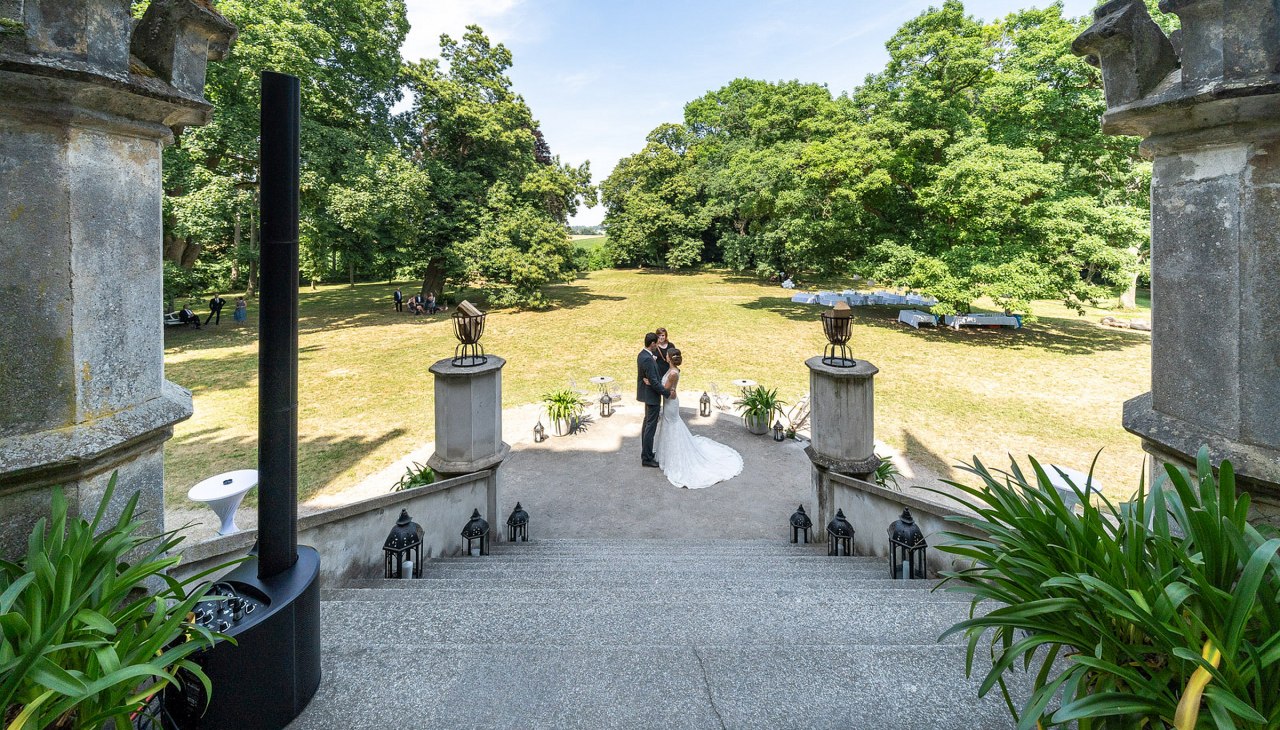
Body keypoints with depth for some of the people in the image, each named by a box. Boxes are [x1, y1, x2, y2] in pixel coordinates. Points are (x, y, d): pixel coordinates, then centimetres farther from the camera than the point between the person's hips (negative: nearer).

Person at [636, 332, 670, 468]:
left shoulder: (642, 354, 5)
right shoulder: (648, 359, -26)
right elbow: (654, 381, -26)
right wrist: (667, 393, -19)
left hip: (647, 394, 11)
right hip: (652, 395, -11)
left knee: (647, 423, 20)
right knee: (651, 427, -3)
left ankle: (646, 452, 31)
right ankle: (647, 458, 5)